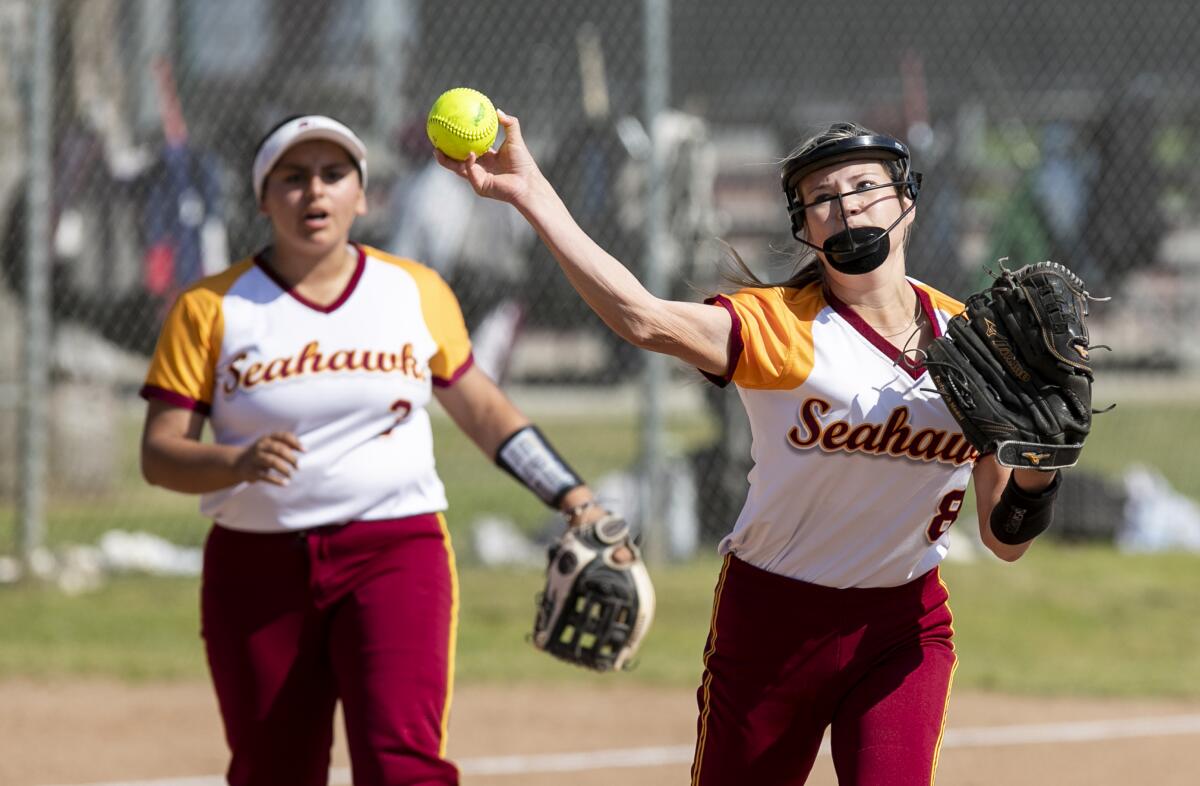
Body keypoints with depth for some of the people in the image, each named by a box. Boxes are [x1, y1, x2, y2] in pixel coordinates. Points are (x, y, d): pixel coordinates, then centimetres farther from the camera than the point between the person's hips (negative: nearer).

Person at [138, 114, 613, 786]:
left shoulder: (417, 293, 7)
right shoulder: (211, 308, 0)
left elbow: (480, 407, 20)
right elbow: (159, 454, -4)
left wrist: (572, 497, 15)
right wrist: (240, 462, -23)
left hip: (396, 553, 0)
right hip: (258, 566, 1)